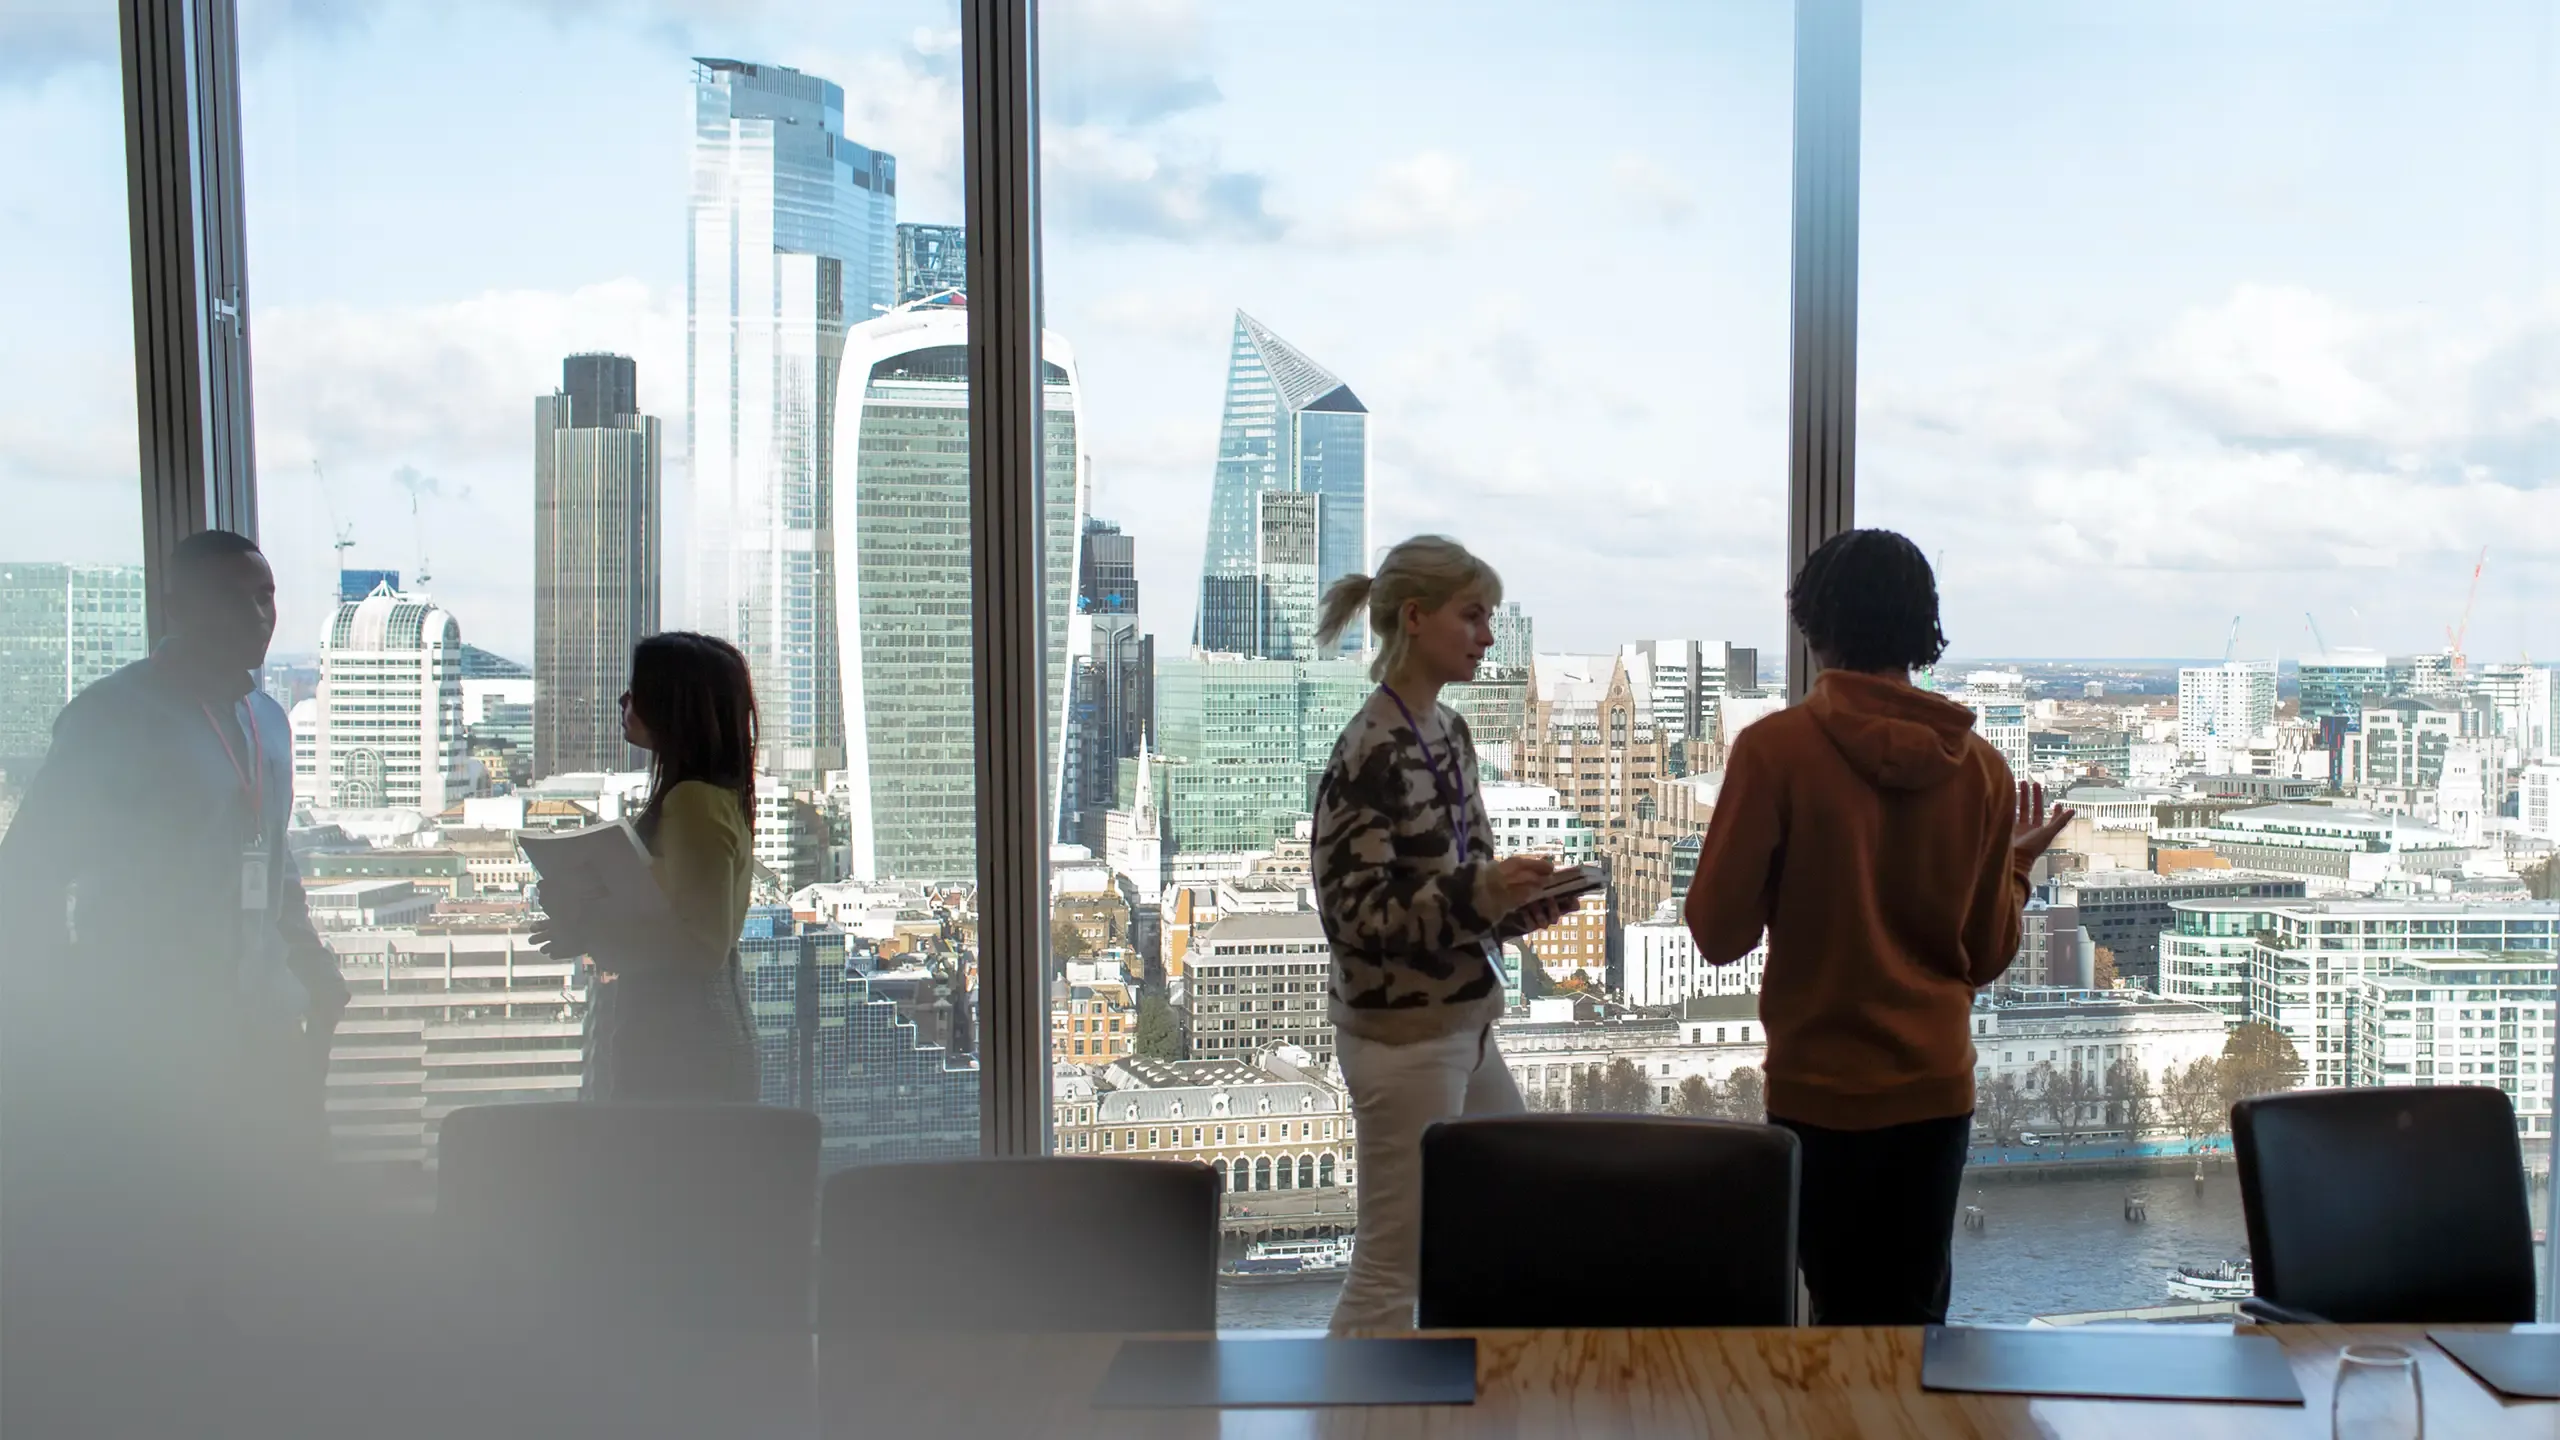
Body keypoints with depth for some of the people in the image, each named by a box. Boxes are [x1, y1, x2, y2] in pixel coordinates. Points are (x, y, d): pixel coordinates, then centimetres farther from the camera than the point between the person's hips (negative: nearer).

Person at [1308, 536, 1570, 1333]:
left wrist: (1516, 901, -3)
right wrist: (1481, 890, -28)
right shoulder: (1368, 754, -17)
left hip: (1464, 1021, 9)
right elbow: (1357, 910, -20)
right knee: (1392, 1262, 0)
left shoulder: (1449, 733, 8)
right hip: (1401, 1033, -9)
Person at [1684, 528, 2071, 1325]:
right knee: (1914, 1315, 13)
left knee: (1848, 1315, 7)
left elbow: (1719, 933, -9)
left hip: (1819, 1088, -3)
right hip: (1937, 1086, 3)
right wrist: (2017, 863, 21)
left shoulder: (1775, 750, -12)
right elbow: (1988, 955, 5)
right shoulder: (1980, 765, -1)